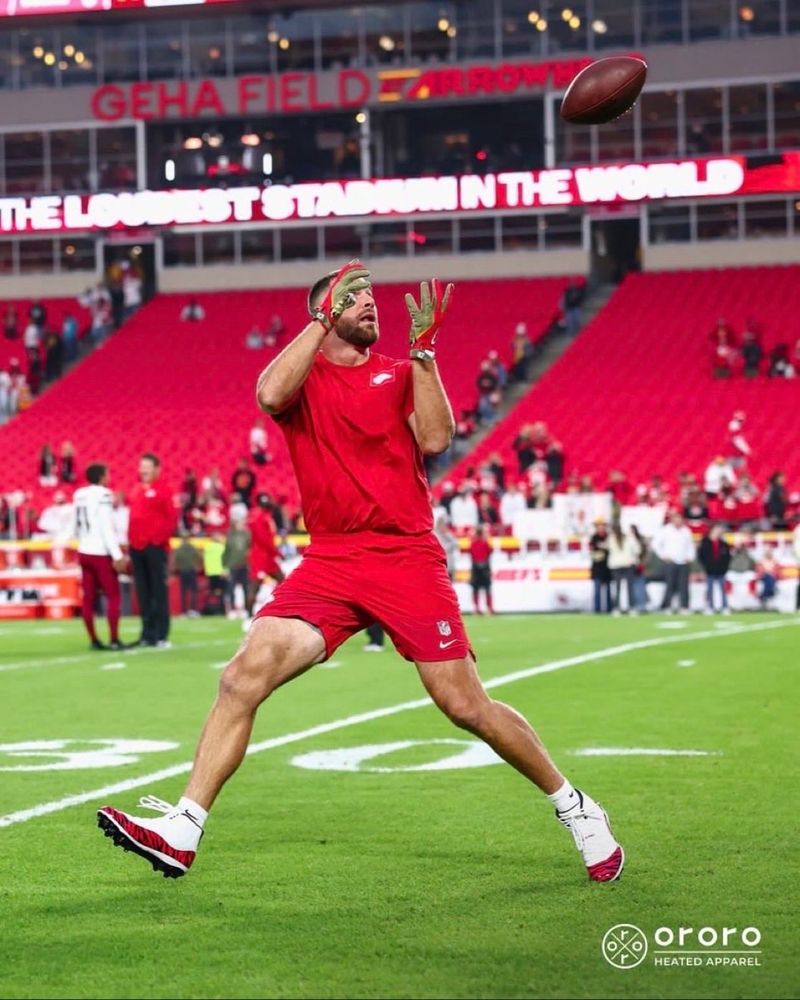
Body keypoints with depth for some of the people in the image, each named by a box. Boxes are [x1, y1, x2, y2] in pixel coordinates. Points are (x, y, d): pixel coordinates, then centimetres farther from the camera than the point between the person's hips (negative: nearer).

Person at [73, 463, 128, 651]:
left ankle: (93, 640, 10)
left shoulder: (79, 495, 8)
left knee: (89, 597, 7)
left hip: (84, 552, 7)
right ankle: (114, 640, -3)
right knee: (113, 595, 1)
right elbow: (107, 528, -17)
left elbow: (77, 527, 14)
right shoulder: (103, 495, -12)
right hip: (101, 553, -7)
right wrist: (117, 555, -17)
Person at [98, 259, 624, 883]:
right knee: (243, 678, -16)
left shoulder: (400, 374, 12)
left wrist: (422, 348, -7)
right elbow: (271, 395, -14)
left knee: (466, 706, -3)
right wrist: (323, 319, -9)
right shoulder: (303, 376, 11)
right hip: (328, 562, 1)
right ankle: (182, 833, -16)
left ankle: (573, 806, 16)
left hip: (407, 557, -1)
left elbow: (435, 440, -6)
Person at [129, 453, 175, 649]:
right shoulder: (135, 490, 14)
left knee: (159, 591, -4)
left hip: (155, 547, -6)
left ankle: (161, 635, -4)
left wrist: (161, 538, -13)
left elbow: (170, 518, -7)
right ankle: (147, 633, 13)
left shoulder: (161, 490, -4)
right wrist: (131, 539, 11)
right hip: (136, 547, 6)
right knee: (143, 592, 8)